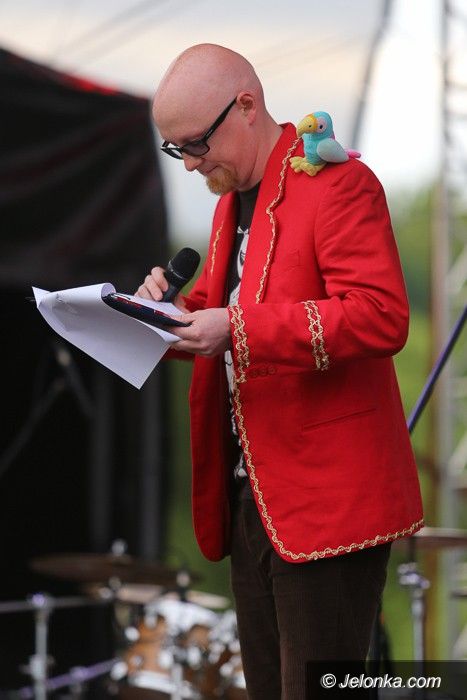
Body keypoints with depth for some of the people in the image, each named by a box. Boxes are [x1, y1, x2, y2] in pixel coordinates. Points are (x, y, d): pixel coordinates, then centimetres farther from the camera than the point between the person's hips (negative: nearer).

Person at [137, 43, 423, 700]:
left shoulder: (339, 184, -11)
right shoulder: (233, 197, 19)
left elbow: (381, 317, -23)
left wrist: (237, 327, -27)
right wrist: (175, 308, 4)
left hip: (327, 497, -9)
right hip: (251, 497, 9)